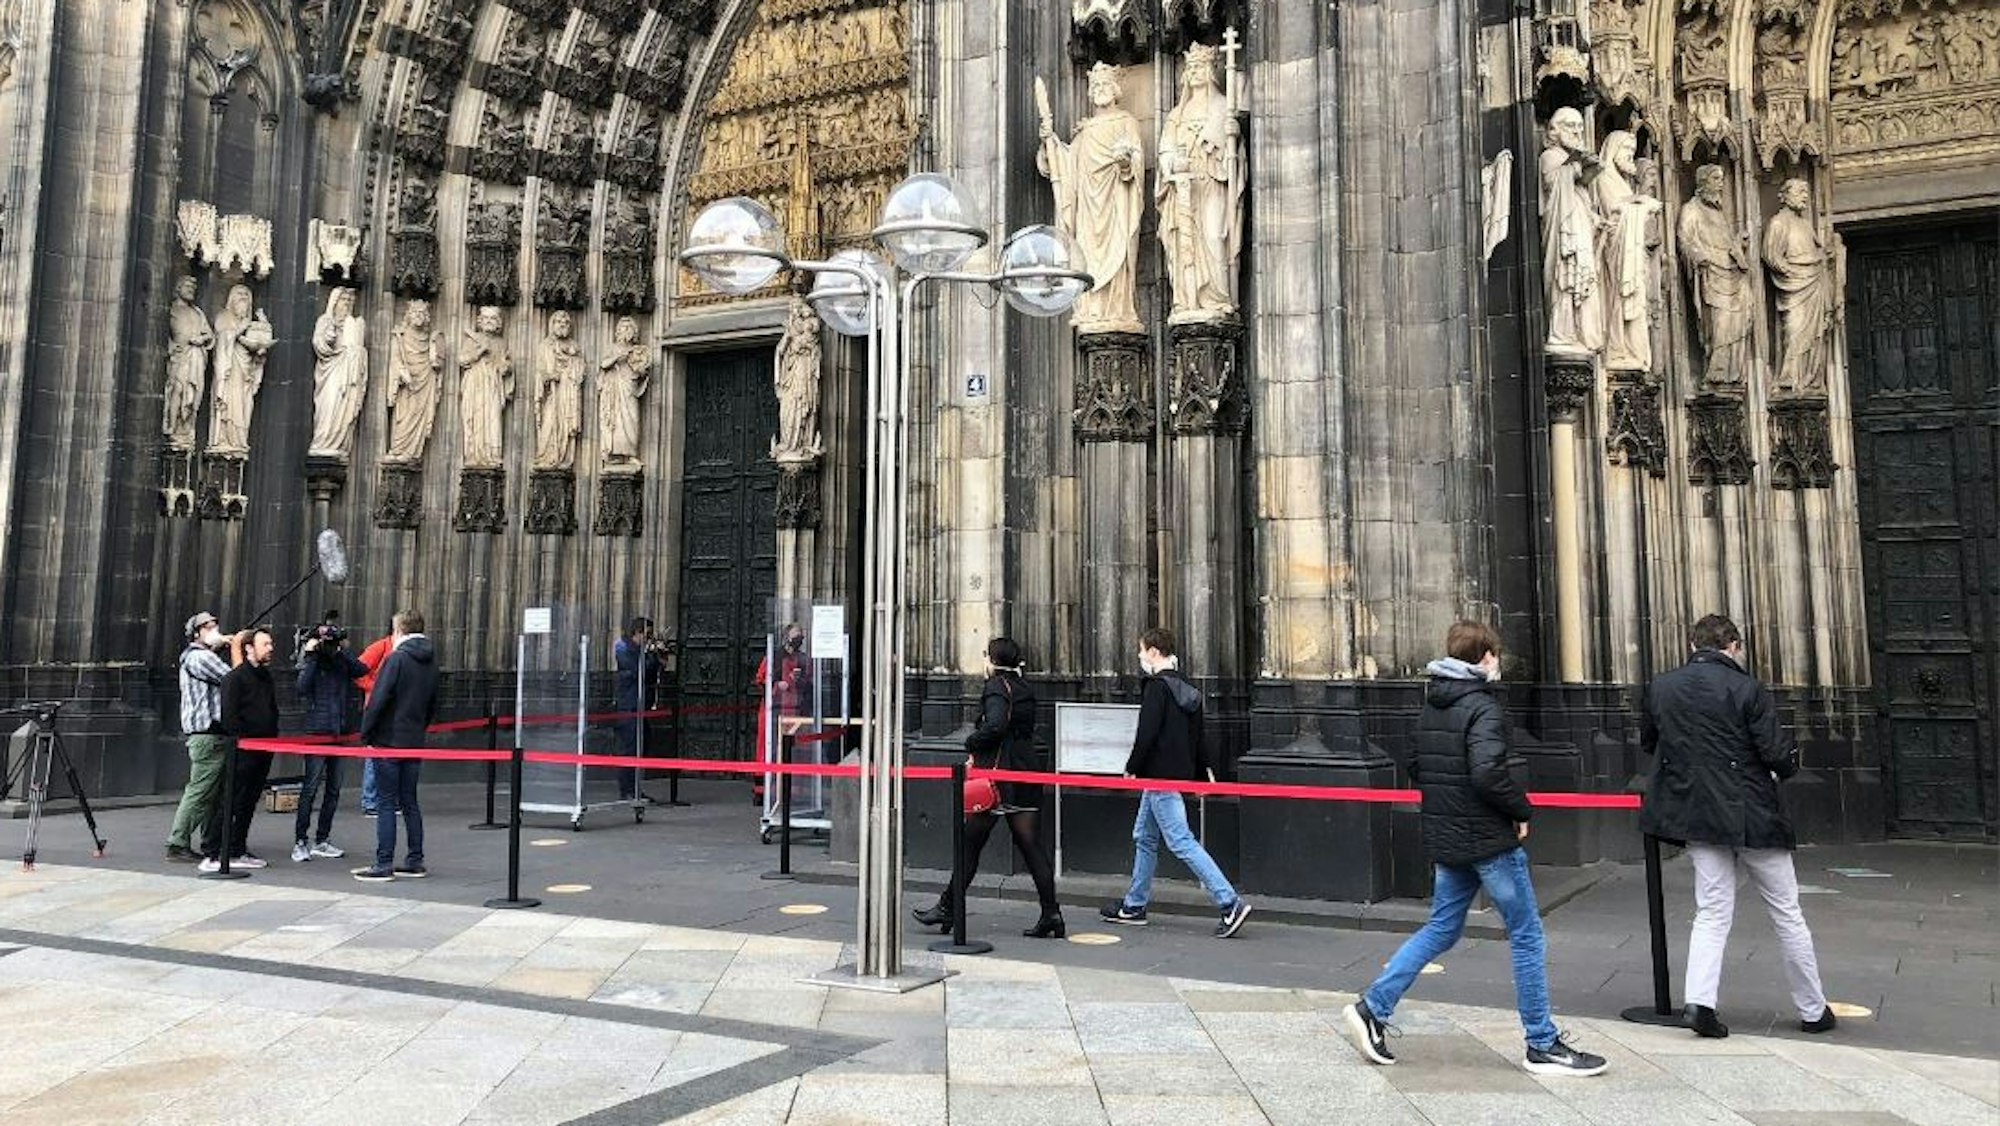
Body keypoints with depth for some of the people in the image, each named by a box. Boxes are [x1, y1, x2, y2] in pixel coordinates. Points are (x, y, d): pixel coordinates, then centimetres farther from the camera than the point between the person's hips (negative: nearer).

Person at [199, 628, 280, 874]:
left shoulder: (267, 678, 18)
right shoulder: (235, 678, -9)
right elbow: (230, 717, -15)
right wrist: (246, 741, -16)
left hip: (263, 754, 8)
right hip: (241, 753, -8)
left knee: (248, 804, 12)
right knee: (228, 804, -6)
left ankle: (237, 851, 20)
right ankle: (211, 855, -2)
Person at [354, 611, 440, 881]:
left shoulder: (397, 658, -12)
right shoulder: (430, 661, 10)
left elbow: (377, 701, -15)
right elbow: (433, 705, 16)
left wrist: (366, 735, -7)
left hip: (389, 741, -7)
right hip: (414, 742, 7)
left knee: (386, 803, -2)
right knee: (409, 802, 13)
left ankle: (384, 864, 1)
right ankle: (415, 862, 16)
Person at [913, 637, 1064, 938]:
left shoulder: (996, 686, -9)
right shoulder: (1026, 689, 14)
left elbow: (995, 725, -25)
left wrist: (971, 744, -8)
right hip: (1027, 772, 7)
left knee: (970, 845, 4)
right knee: (1031, 846, 6)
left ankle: (947, 908, 14)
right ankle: (1051, 913, 3)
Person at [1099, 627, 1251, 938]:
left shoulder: (1157, 686, -15)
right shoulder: (1185, 687, 14)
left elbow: (1147, 734, -20)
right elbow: (1197, 734, 17)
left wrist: (1131, 768, -9)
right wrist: (1204, 767, 21)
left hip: (1161, 776, -10)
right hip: (1181, 771, 10)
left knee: (1181, 842, -10)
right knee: (1144, 838, 18)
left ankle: (1231, 903, -14)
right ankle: (1134, 907, 26)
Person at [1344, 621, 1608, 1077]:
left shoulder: (1430, 708, 10)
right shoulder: (1482, 707, -16)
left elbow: (1416, 769, 17)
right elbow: (1488, 773, -27)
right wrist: (1522, 809, -12)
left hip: (1445, 840, 8)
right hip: (1490, 840, -8)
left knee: (1441, 928, 16)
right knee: (1526, 936, 6)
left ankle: (1373, 1007, 9)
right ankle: (1543, 1046, 15)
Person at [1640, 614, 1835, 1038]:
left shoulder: (1660, 688, 2)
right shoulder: (1746, 688, -11)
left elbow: (1648, 744, 14)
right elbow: (1779, 755, -13)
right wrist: (1788, 764, 9)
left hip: (1697, 815, 3)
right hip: (1752, 814, -3)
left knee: (1712, 912, 10)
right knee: (1786, 913, 12)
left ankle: (1700, 1000, -5)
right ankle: (1813, 1010, 24)